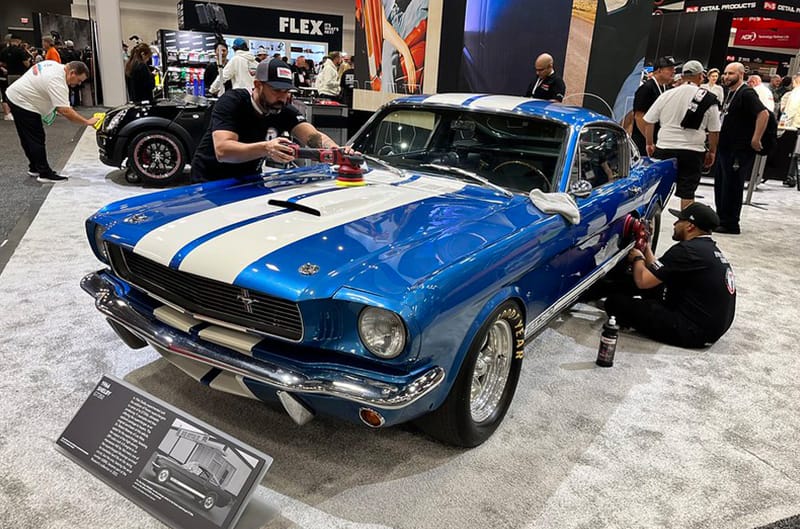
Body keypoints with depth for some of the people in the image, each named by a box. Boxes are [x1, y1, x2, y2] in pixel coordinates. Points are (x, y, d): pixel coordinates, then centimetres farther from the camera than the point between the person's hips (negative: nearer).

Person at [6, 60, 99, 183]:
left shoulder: (55, 65, 2)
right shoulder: (57, 83, -28)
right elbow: (65, 111, -33)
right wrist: (87, 122, -29)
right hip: (23, 103, -10)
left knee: (29, 139, 18)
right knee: (36, 139, -7)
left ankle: (34, 168, 29)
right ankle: (45, 174, -3)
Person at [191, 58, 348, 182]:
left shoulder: (285, 111, -6)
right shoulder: (232, 102, -19)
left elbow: (314, 137, -21)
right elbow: (222, 150, -34)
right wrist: (265, 149, -50)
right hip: (209, 181, -4)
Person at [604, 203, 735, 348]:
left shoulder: (688, 249, -18)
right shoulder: (709, 248, 12)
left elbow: (643, 281, -17)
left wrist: (637, 258, 2)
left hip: (695, 332, -10)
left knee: (616, 302, -12)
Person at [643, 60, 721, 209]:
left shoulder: (667, 95, 2)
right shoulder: (709, 99, 0)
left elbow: (649, 121, 4)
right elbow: (714, 131, 3)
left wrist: (650, 144, 15)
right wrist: (712, 152, 15)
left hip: (665, 148, 1)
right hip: (693, 152, -1)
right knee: (687, 192, 4)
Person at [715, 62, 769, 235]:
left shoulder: (747, 93, -13)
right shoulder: (730, 93, 16)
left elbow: (763, 114, -24)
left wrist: (756, 140, -25)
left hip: (739, 151, -10)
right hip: (725, 148, 10)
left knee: (732, 187, -4)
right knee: (721, 185, 14)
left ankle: (730, 225, 3)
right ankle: (721, 219, 25)